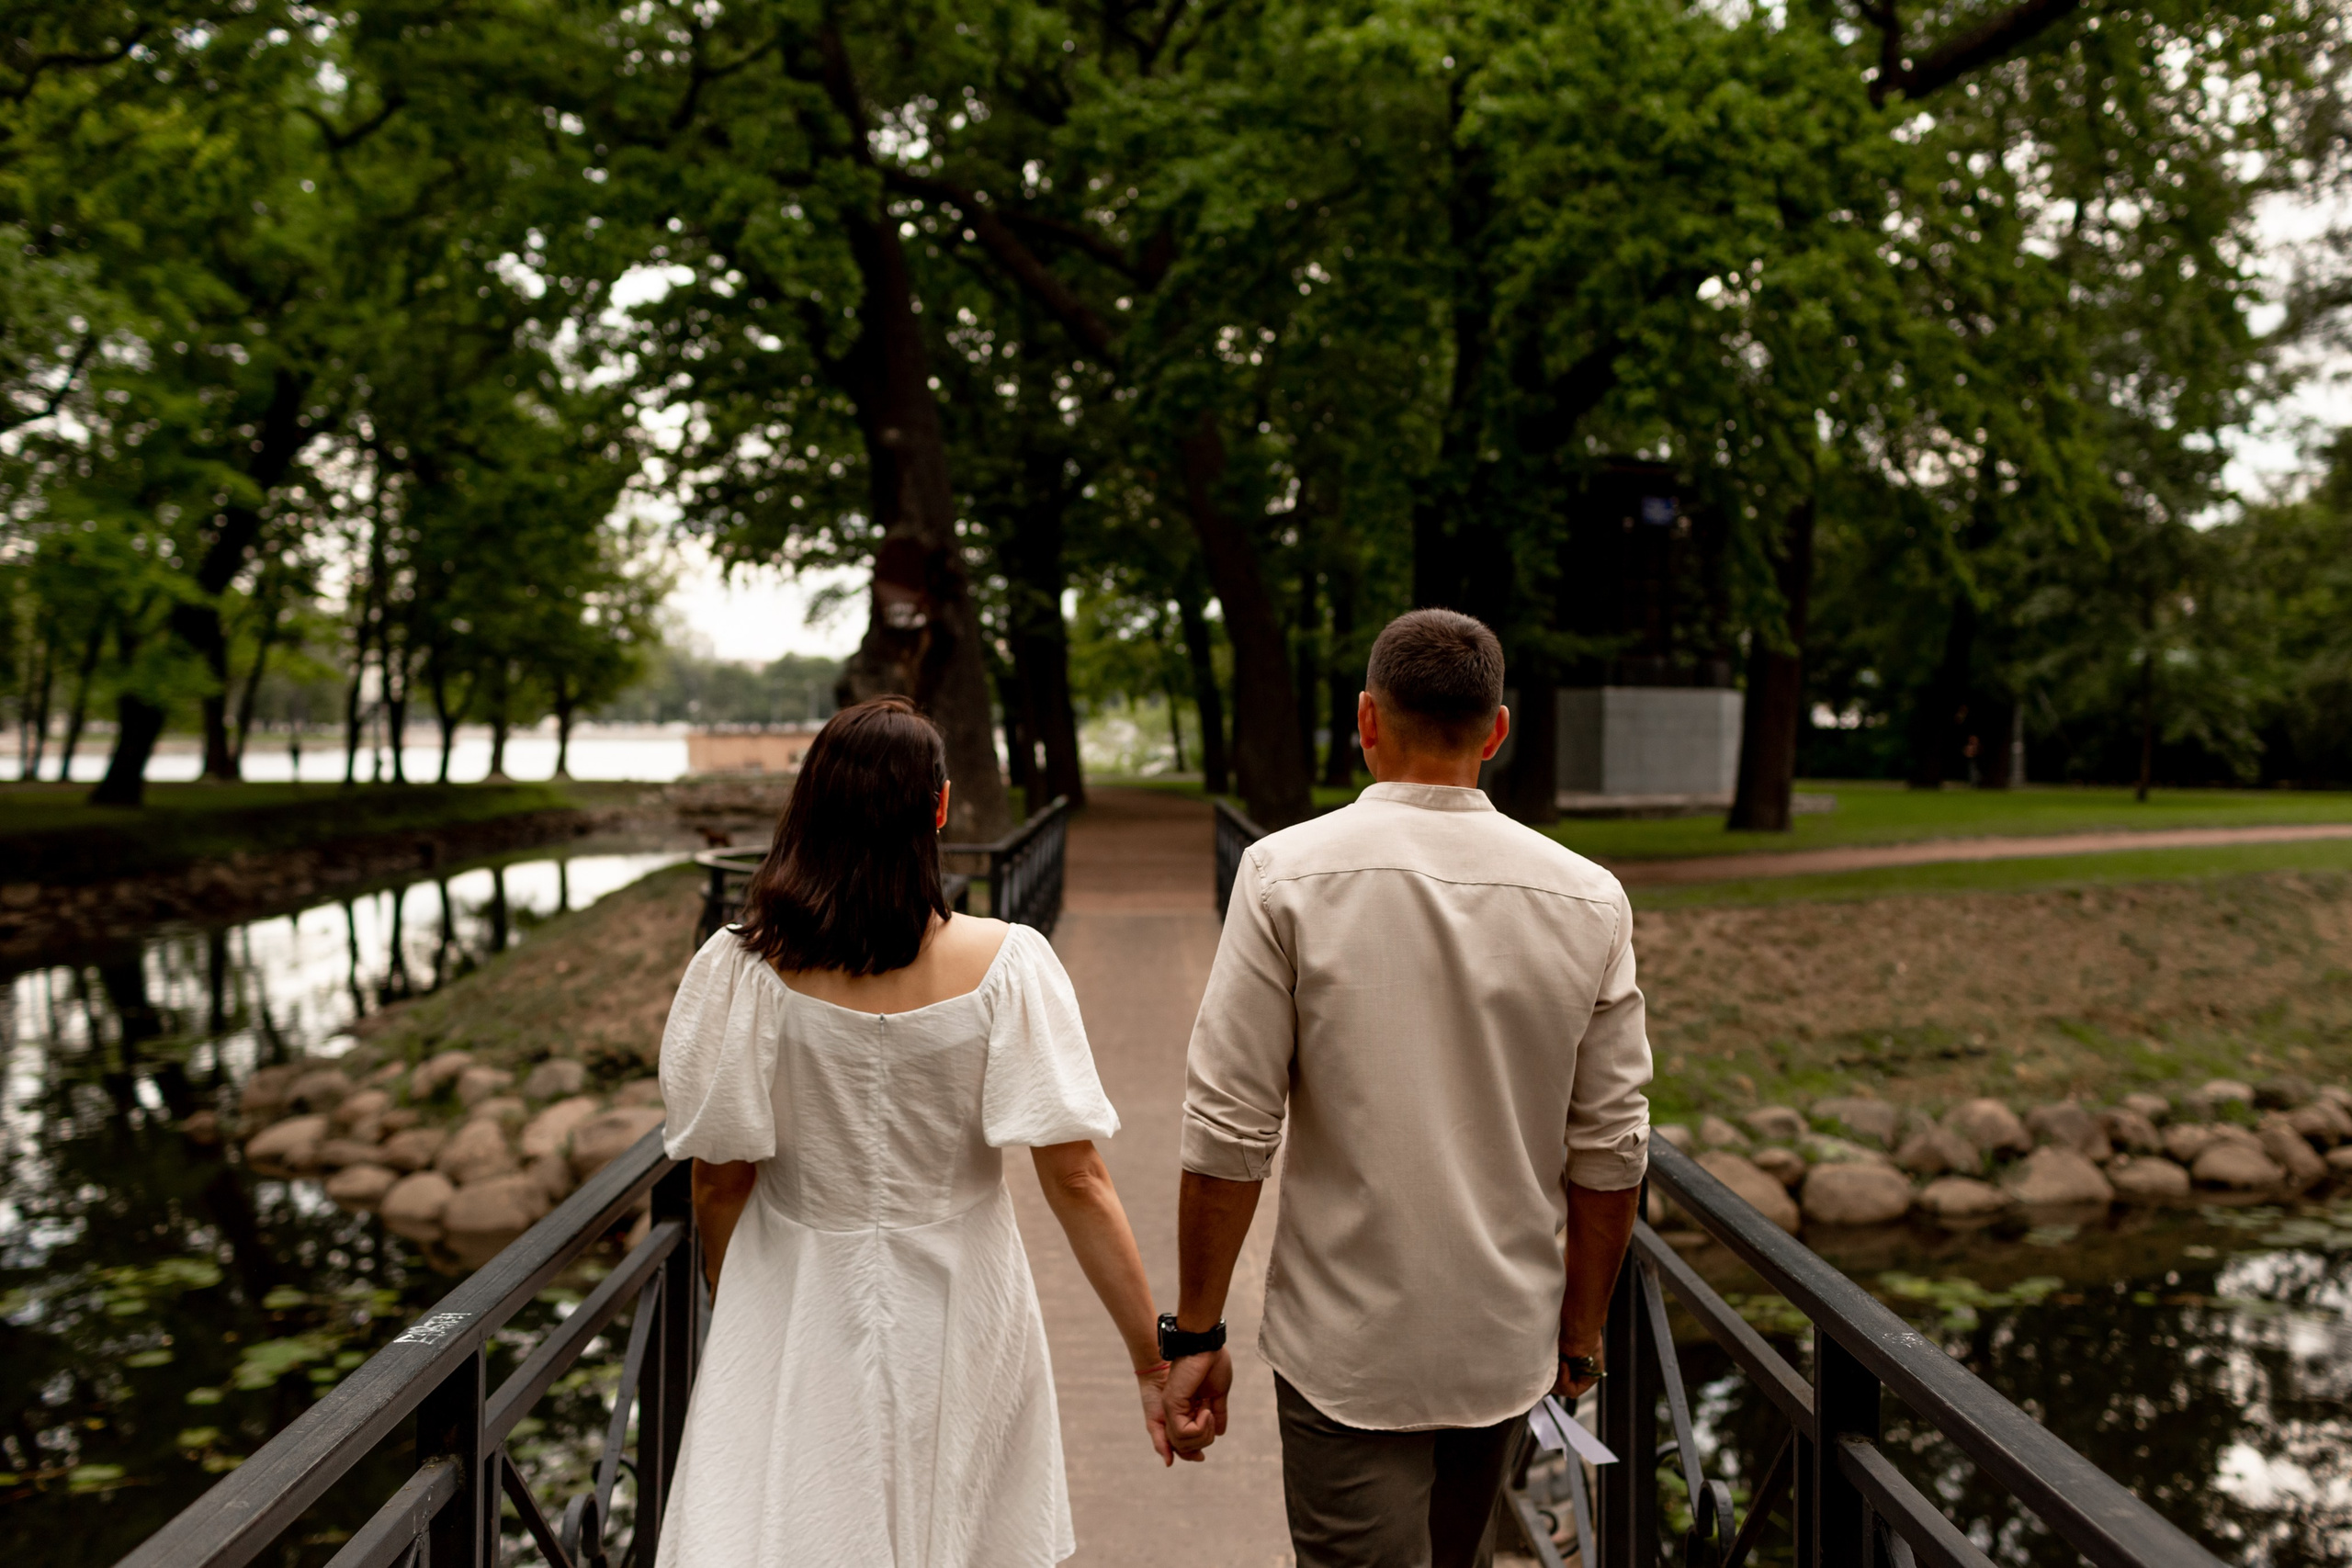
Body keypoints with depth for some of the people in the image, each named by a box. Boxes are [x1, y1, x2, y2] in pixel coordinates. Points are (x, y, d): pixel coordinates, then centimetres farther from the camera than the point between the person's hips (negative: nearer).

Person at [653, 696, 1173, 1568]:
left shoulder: (741, 969, -13)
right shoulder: (1005, 965, -15)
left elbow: (720, 1179, -5)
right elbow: (1074, 1178, -15)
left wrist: (734, 1314, 14)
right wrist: (1153, 1359, -8)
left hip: (798, 1316, 0)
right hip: (958, 1319, 0)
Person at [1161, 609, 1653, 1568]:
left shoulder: (1288, 875, -13)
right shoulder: (1589, 901, -4)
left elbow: (1228, 1130, -14)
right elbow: (1611, 1151, 0)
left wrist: (1195, 1331, -3)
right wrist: (1581, 1333, 14)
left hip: (1346, 1350, -4)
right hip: (1507, 1344, 4)